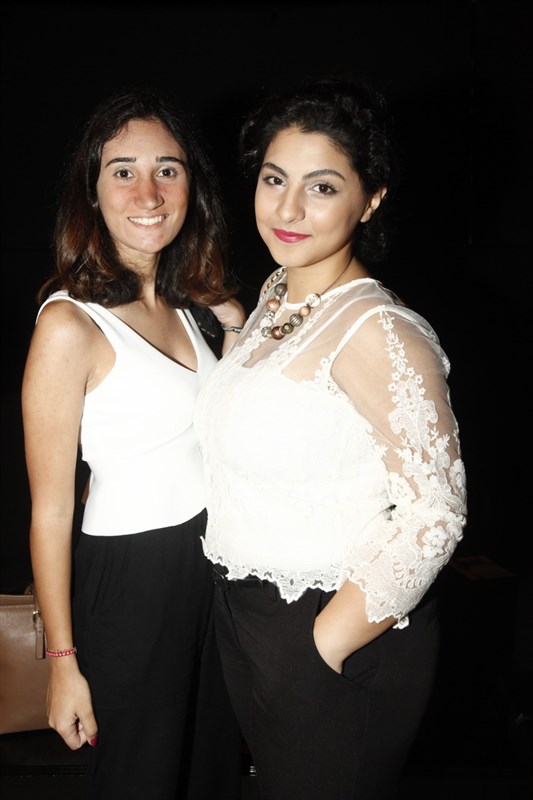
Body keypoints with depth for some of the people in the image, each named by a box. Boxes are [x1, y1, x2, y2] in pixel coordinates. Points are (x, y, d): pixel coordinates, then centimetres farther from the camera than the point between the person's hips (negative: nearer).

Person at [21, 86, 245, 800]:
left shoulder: (182, 300, 4)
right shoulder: (70, 324, -19)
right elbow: (50, 510, -16)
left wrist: (238, 330, -1)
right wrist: (64, 664, -13)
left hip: (214, 560, 7)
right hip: (131, 579, -7)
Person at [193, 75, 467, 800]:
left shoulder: (377, 330, -24)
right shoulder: (275, 294, 3)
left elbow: (434, 512, -23)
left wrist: (325, 645, -18)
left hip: (338, 638, -8)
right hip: (245, 612, 8)